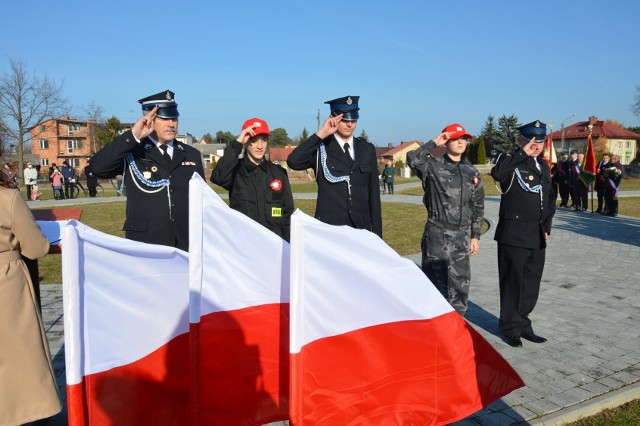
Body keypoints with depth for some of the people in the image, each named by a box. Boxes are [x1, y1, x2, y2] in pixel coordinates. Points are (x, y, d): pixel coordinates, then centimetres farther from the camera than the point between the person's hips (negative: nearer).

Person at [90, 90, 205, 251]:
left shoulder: (192, 155, 11)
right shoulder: (131, 152, 0)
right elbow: (98, 168, -16)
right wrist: (133, 136, -20)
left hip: (187, 245, 3)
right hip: (144, 245, -3)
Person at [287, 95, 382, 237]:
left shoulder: (367, 149, 9)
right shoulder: (320, 148, -1)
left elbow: (374, 194, 10)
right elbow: (293, 162, -21)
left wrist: (377, 232, 7)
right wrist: (321, 134, -18)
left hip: (361, 229, 3)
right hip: (328, 229, -3)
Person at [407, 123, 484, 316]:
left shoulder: (472, 172, 10)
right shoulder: (434, 165, -4)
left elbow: (478, 207, 12)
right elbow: (412, 160, -27)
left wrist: (475, 236, 7)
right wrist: (434, 142, -16)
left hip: (462, 236, 5)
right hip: (437, 234, -4)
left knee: (460, 282, 9)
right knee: (436, 281, 0)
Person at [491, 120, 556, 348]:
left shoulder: (543, 166, 15)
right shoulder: (510, 161, -6)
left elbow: (550, 199, 20)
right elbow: (497, 173, -31)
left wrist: (546, 227, 11)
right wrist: (522, 153, -25)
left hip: (537, 236, 7)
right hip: (513, 234, -7)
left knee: (532, 282, 13)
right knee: (512, 282, 2)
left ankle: (523, 324, 28)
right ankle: (511, 328, 16)